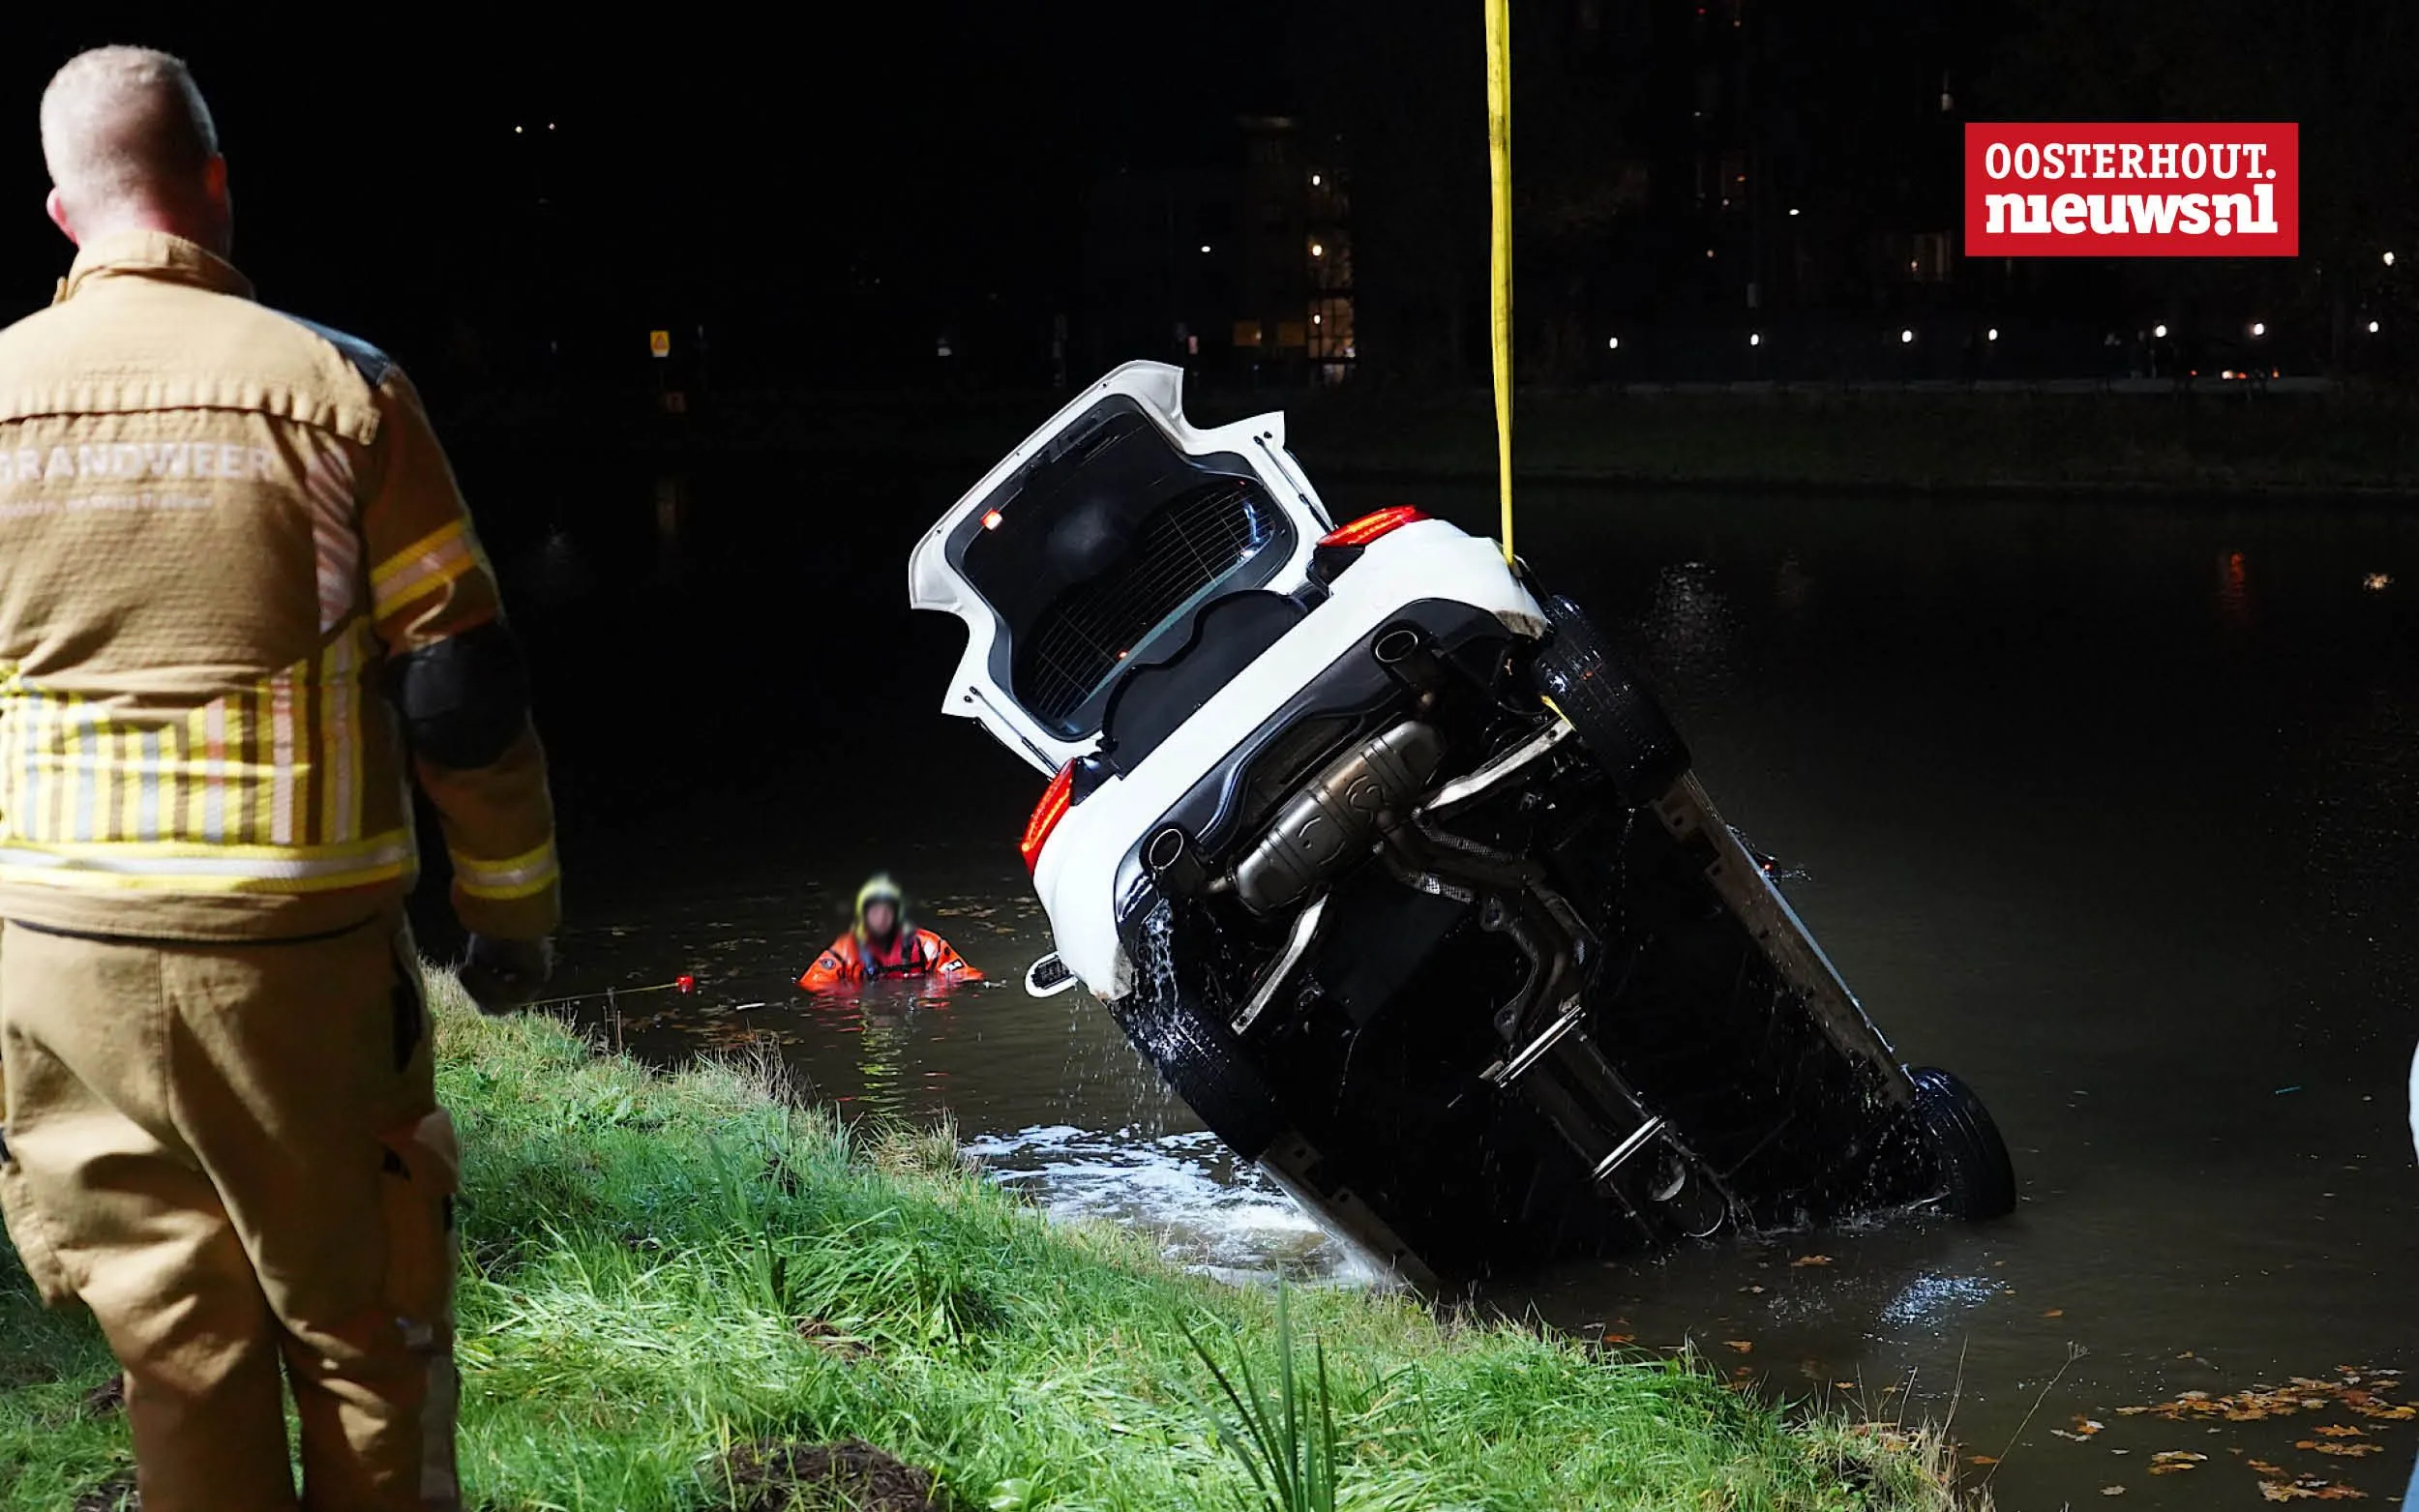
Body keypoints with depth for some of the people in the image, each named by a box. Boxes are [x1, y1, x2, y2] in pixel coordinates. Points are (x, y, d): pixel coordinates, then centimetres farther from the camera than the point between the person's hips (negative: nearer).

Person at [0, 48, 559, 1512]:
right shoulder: (333, 385, -7)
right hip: (294, 949, -3)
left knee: (177, 1343, 13)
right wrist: (517, 910, 7)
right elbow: (463, 693, -6)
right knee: (364, 1332, 11)